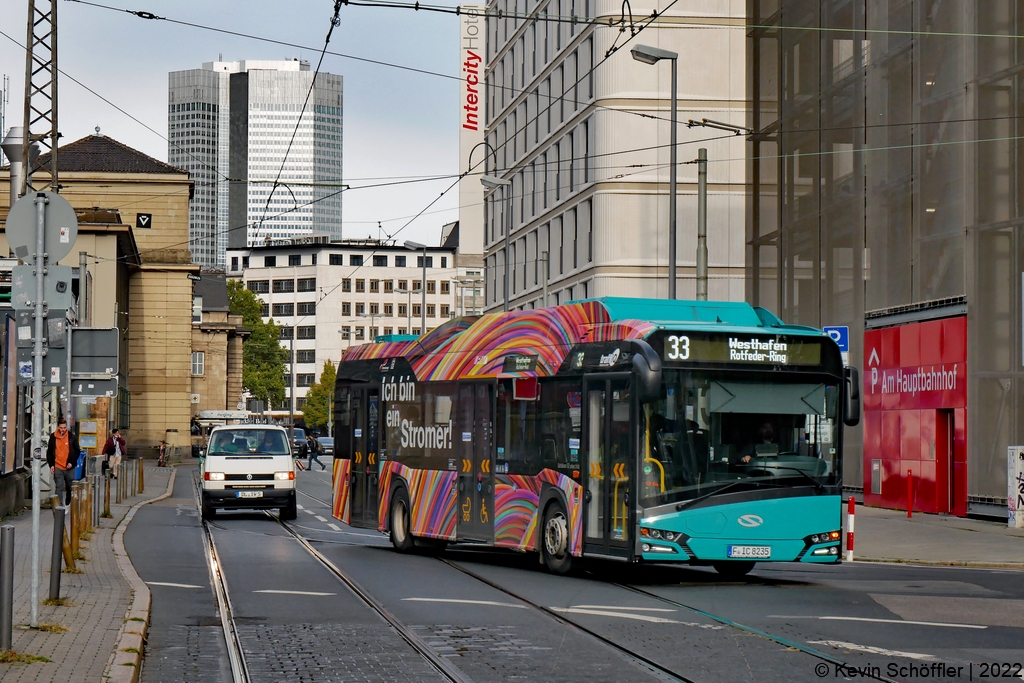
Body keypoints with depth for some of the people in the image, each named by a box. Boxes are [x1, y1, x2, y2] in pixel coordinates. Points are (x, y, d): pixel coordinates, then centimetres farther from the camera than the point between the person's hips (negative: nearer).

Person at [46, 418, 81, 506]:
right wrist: (51, 465, 0)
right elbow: (49, 452, 9)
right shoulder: (53, 437, 2)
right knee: (59, 488, -7)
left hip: (69, 467, 1)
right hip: (57, 467, -1)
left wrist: (72, 462, -7)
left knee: (70, 487, 10)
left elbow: (77, 452, 5)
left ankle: (68, 504, 27)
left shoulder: (72, 437, 0)